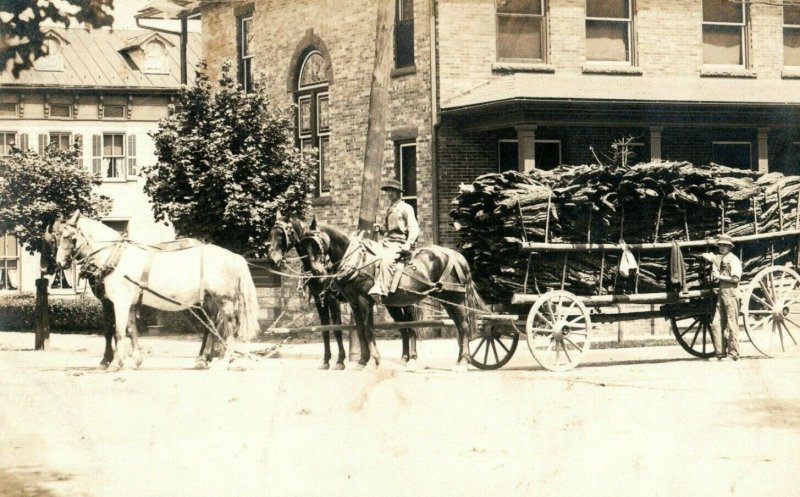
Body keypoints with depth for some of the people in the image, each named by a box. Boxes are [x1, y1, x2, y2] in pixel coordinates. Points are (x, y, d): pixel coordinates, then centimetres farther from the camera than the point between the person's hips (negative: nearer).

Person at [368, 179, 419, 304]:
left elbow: (414, 229, -7)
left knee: (385, 259, -35)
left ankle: (381, 291, -44)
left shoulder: (406, 208, 1)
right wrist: (380, 228, 8)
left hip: (399, 244, -9)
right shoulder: (389, 209, 23)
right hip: (387, 243, 9)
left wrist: (408, 244, -22)